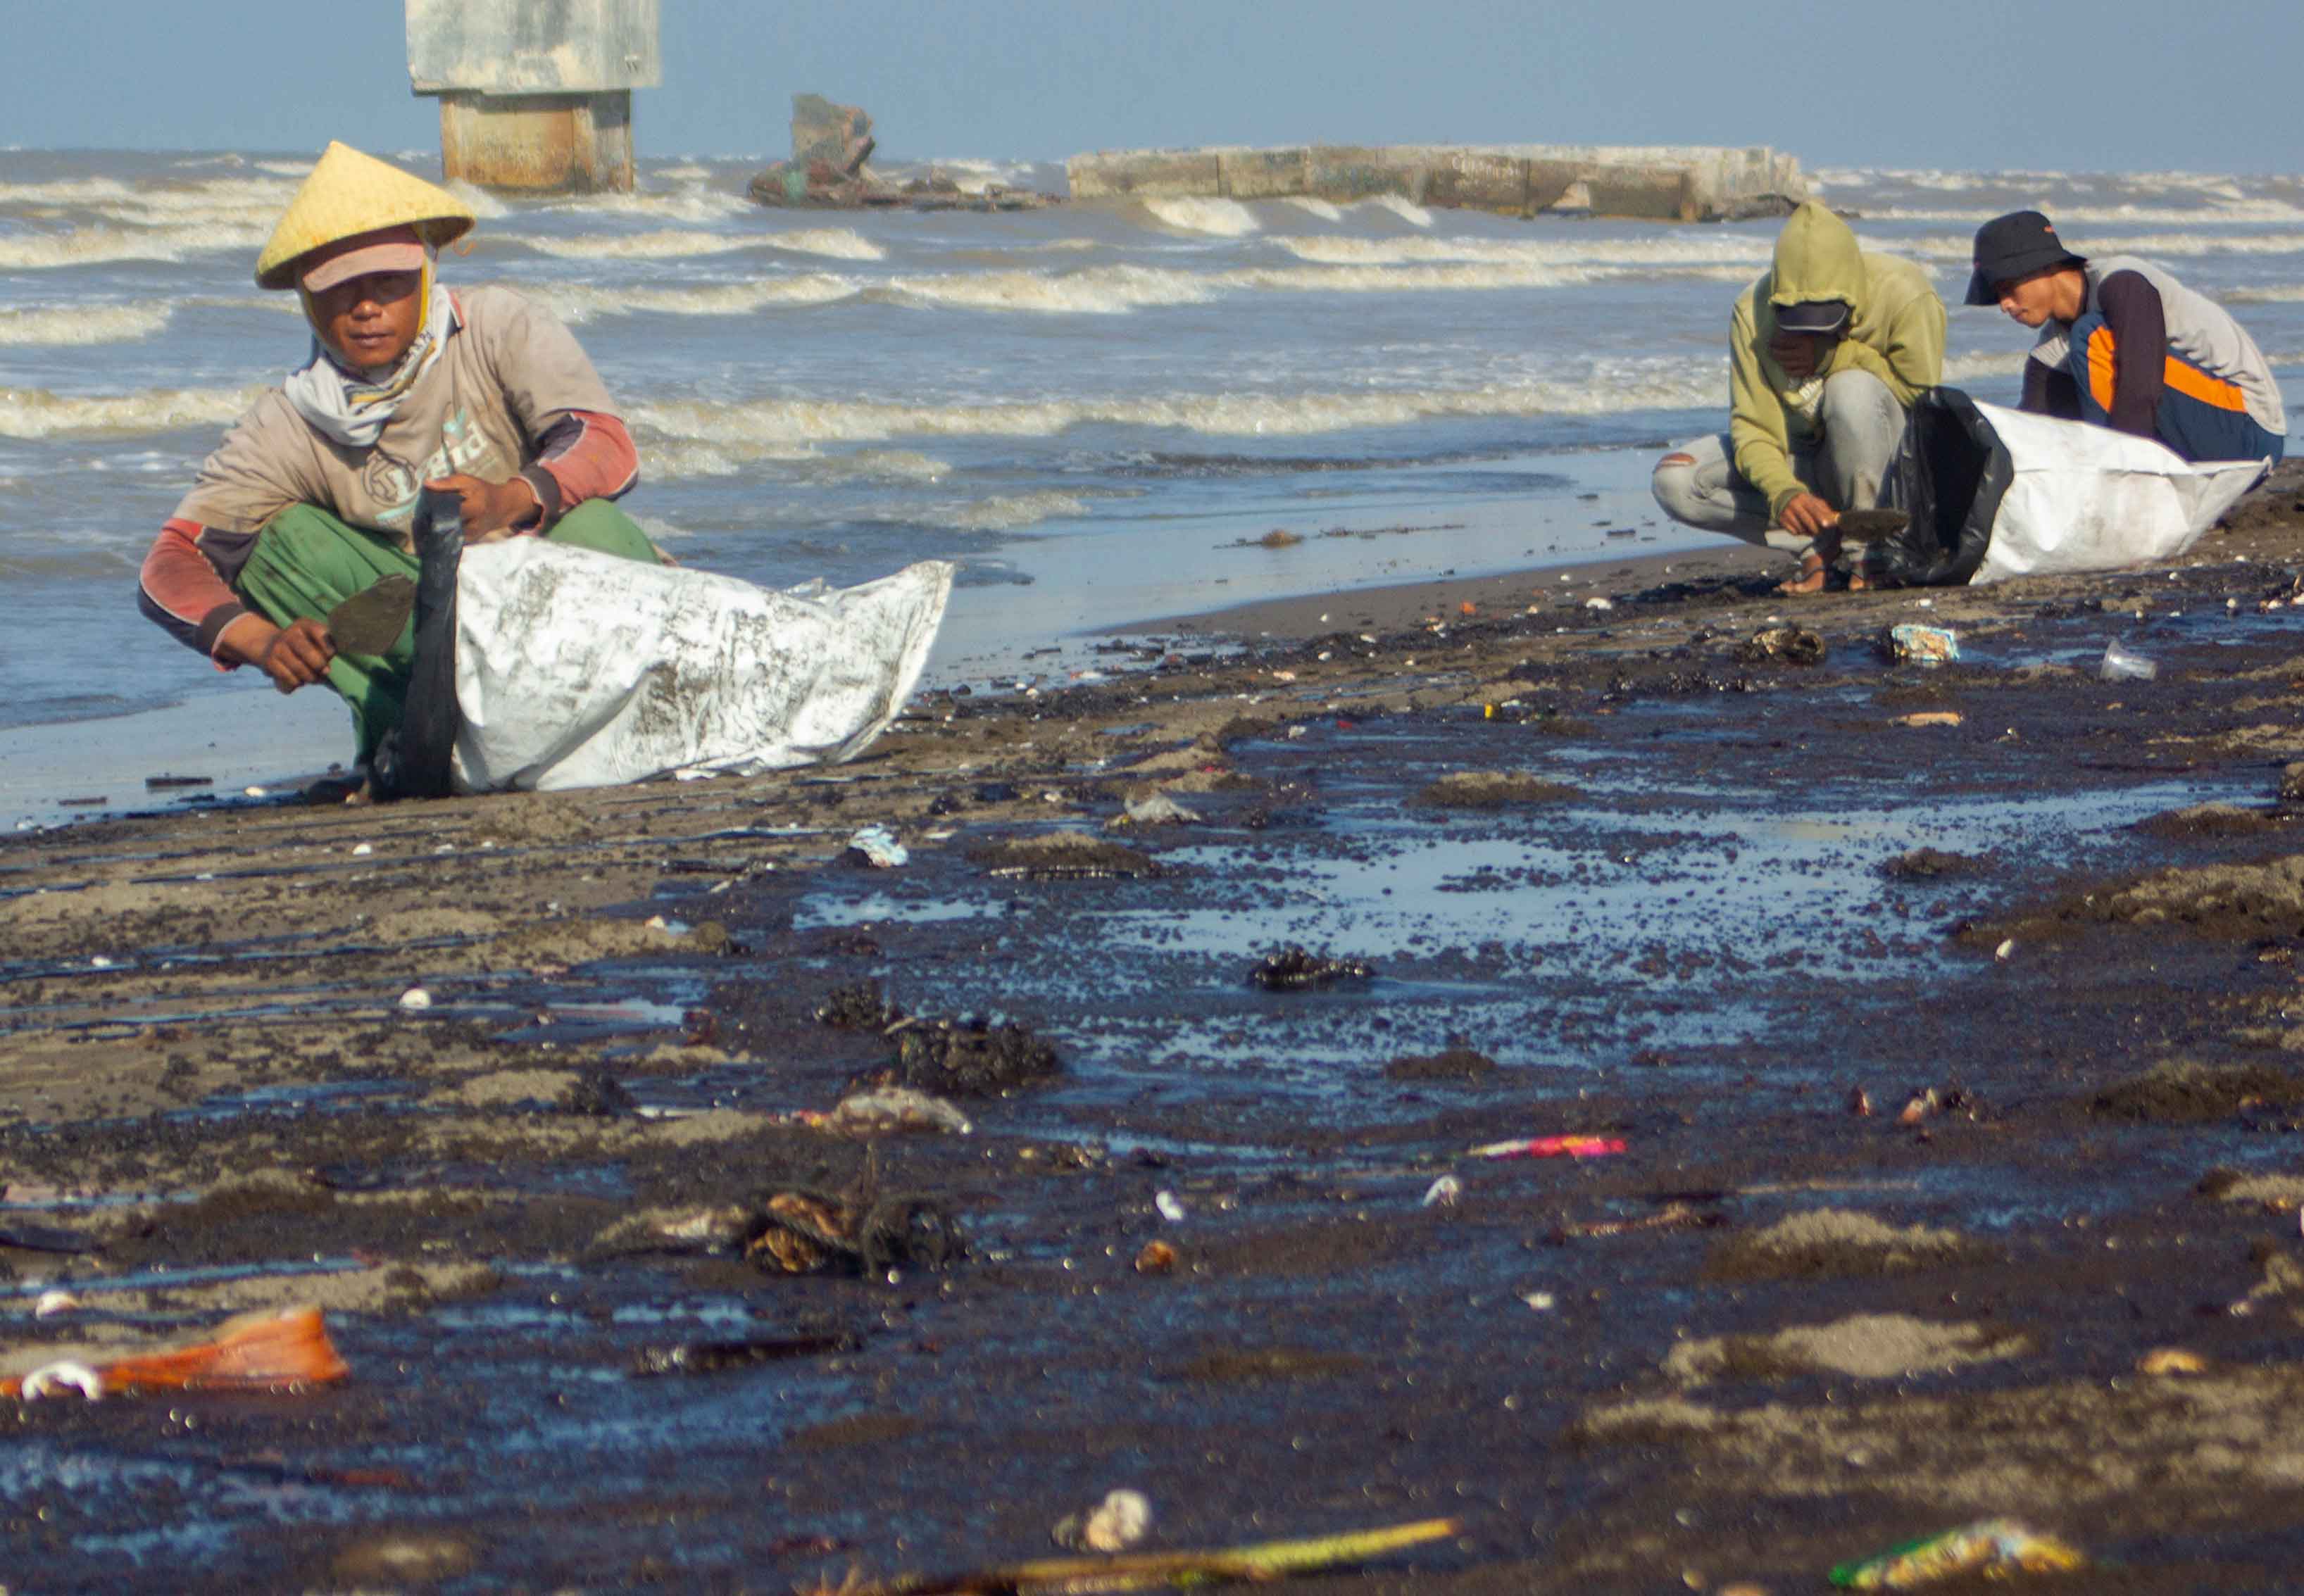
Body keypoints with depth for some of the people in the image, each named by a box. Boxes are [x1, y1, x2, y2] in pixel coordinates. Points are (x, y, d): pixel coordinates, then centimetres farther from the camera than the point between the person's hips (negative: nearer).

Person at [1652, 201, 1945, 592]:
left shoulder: (1905, 296, -20)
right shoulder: (1754, 311, -15)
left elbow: (1923, 396, -15)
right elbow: (1751, 425, -15)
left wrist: (1832, 355, -23)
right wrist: (1783, 492, -37)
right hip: (1799, 459, 3)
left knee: (1852, 388, -37)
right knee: (1674, 480, -20)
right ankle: (1820, 539, -15)